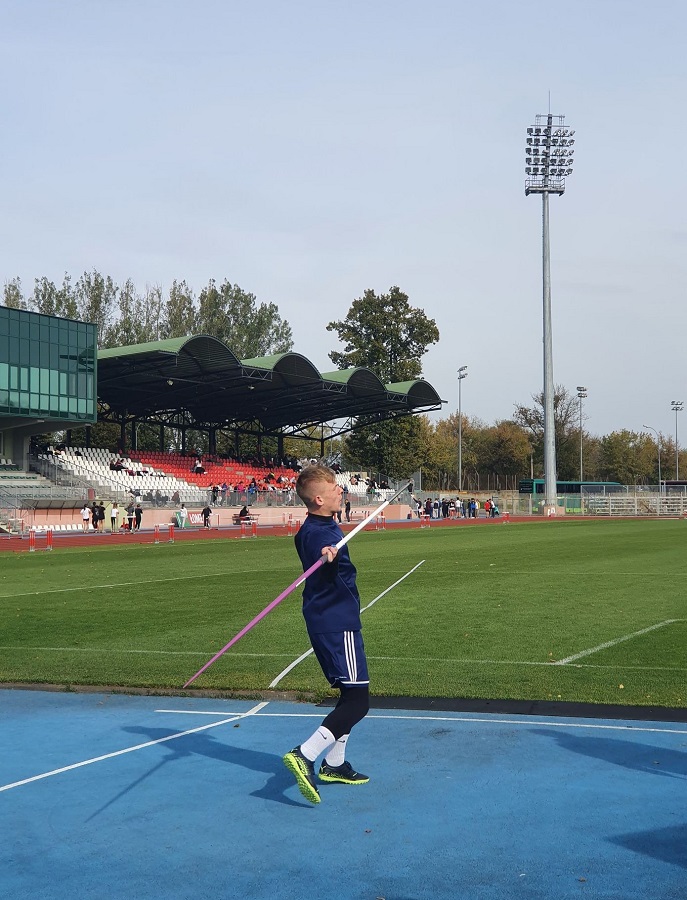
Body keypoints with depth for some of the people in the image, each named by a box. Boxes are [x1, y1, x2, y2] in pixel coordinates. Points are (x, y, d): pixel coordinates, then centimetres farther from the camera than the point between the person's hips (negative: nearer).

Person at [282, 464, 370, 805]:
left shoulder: (311, 529, 10)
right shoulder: (321, 533, -20)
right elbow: (330, 575, -41)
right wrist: (330, 559, -61)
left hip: (328, 622, 10)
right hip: (337, 626, -10)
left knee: (351, 694, 19)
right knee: (357, 701, -13)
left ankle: (334, 764, 27)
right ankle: (305, 755, -21)